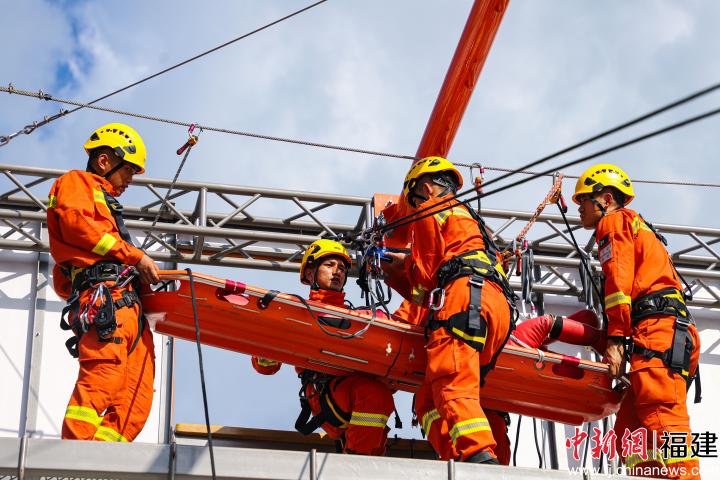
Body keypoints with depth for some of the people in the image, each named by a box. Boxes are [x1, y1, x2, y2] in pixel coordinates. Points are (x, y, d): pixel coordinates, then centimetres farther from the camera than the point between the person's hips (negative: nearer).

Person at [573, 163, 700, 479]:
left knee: (661, 416, -22)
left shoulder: (615, 221, 9)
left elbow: (619, 279, -6)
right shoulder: (638, 229, 36)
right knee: (630, 433, 1)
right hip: (676, 335, 9)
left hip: (657, 328, -9)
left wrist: (615, 340, -12)